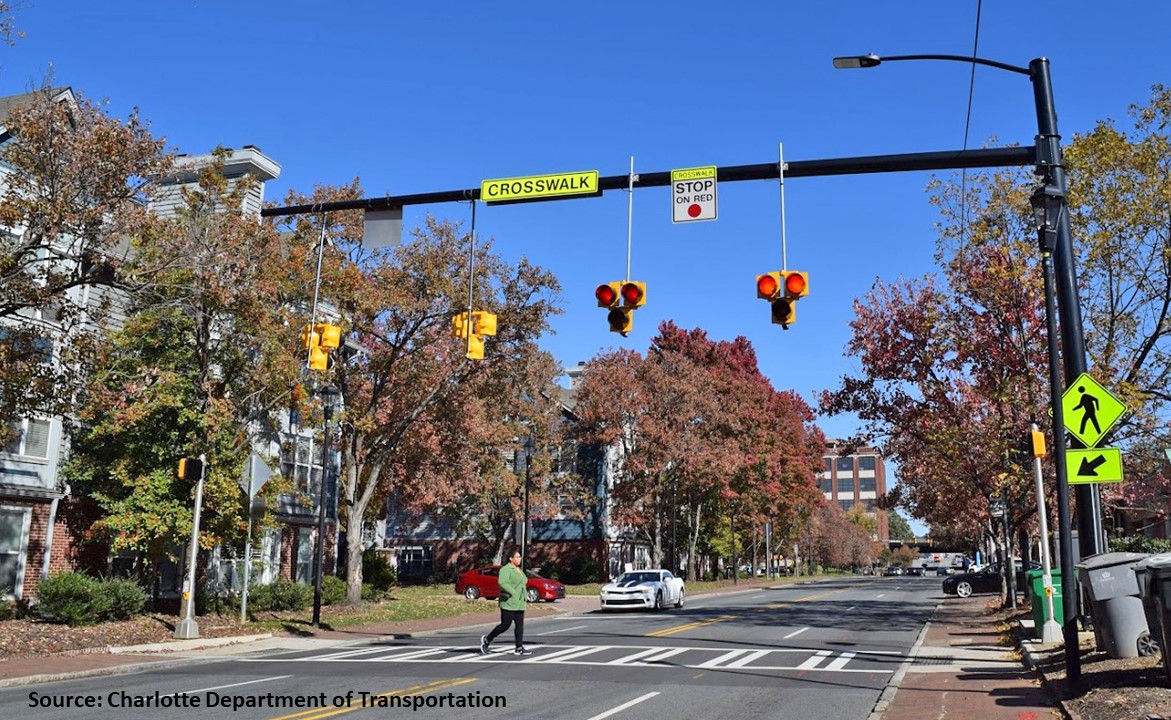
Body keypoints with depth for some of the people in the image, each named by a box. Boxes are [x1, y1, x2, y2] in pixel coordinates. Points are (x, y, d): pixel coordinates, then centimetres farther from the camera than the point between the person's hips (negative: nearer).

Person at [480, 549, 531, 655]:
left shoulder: (519, 570, 16)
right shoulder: (506, 569, -11)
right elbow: (502, 583, -24)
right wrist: (513, 593, -27)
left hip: (519, 603, 8)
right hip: (508, 603, -8)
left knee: (519, 624, 1)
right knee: (505, 625, -6)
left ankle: (519, 648, 0)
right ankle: (486, 640, 10)